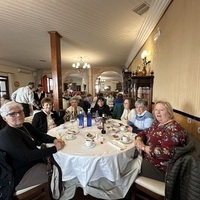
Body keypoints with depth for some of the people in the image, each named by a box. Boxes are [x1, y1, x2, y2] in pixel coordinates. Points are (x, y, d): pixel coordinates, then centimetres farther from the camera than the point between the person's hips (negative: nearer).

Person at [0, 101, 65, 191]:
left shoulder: (27, 126, 4)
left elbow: (41, 136, 7)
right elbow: (26, 156, -30)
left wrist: (54, 140, -14)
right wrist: (54, 148, -31)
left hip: (37, 161, 8)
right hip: (23, 174, -8)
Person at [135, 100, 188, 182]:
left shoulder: (172, 129, -23)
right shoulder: (157, 123, 5)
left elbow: (165, 153, -32)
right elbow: (144, 132, 11)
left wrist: (143, 147, -22)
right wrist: (139, 140, -11)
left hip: (160, 168, -8)